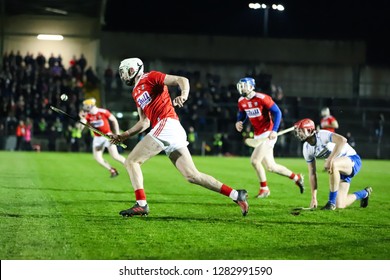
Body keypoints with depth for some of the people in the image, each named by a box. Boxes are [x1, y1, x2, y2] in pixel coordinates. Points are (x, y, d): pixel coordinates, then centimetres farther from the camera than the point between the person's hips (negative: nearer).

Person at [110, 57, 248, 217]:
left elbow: (182, 80, -6)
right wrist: (123, 136, 26)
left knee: (131, 161, -7)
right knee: (192, 176, 3)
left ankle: (141, 204, -16)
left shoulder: (150, 78, 4)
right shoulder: (136, 93, 29)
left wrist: (183, 96, -26)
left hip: (167, 125, -9)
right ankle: (236, 195, 2)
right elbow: (144, 122, 30)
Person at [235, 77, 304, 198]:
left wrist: (274, 130, -22)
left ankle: (264, 188, 3)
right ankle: (296, 178, 28)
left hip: (268, 134, -8)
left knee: (254, 160, -14)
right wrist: (238, 122, 0)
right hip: (258, 135, 8)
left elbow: (277, 112, -14)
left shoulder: (262, 98, -17)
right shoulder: (242, 101, 5)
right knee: (270, 167, 10)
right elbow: (241, 114, 23)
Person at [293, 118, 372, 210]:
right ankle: (364, 193, 31)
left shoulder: (322, 135, -23)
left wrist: (330, 159, -45)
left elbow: (342, 140, -42)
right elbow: (312, 173, 4)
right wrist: (313, 198, 1)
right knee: (340, 206, 0)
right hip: (340, 169, 8)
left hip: (353, 160, -8)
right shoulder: (307, 149, -1)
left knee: (333, 165, -41)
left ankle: (331, 202, -26)